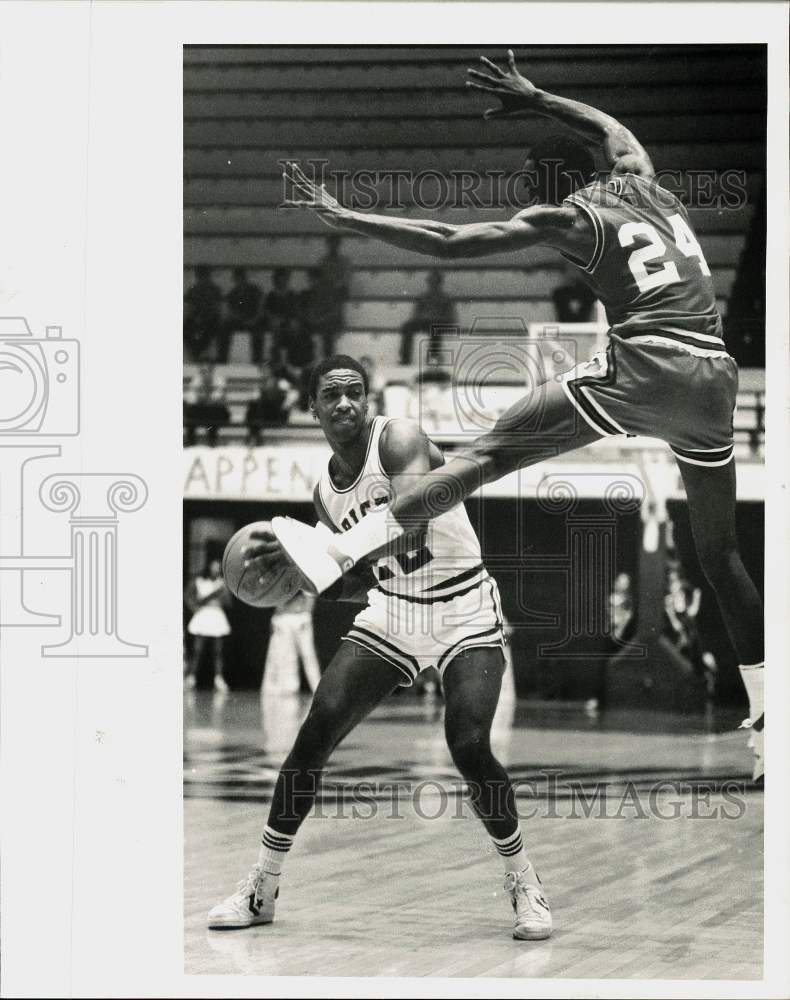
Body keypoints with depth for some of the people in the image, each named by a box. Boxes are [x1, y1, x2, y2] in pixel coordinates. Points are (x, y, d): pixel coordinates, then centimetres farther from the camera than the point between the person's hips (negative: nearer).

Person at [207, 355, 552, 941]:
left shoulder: (399, 440, -16)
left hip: (464, 611, -6)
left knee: (469, 746, -23)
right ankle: (262, 888, 2)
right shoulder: (326, 489, 6)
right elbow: (361, 582, 14)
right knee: (315, 733, -8)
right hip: (392, 610, 6)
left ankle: (523, 882, 0)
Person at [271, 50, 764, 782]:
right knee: (720, 554, 16)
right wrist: (535, 100, 49)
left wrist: (341, 217, -1)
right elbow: (610, 127, 45)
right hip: (715, 379, 7)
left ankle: (338, 555, -21)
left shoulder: (568, 218, 3)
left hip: (644, 366, -6)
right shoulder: (640, 180, 20)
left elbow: (449, 243, -4)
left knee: (487, 454, -8)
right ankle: (765, 727, 13)